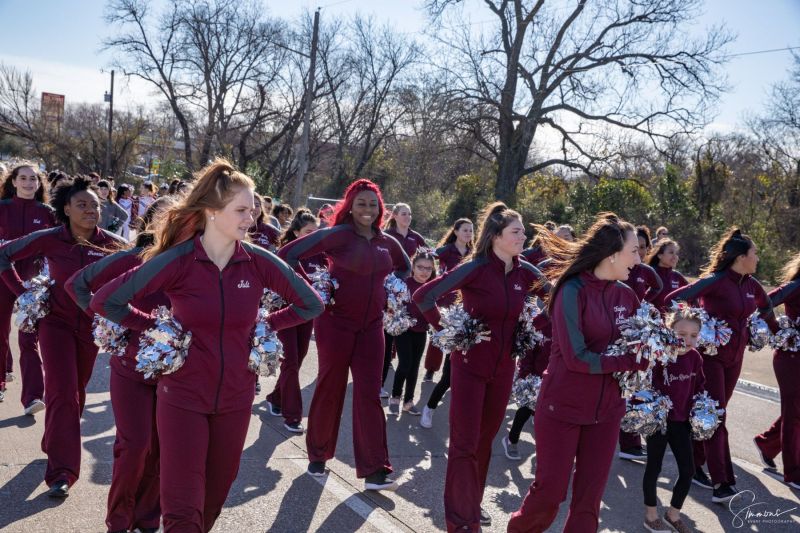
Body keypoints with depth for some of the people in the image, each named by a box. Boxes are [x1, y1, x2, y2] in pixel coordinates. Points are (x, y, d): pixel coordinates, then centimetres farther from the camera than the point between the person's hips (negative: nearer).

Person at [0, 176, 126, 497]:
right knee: (63, 393, -9)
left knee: (76, 392, 16)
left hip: (91, 326, 2)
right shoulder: (49, 240, -13)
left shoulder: (112, 244, -12)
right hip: (56, 322, -2)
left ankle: (54, 445, 42)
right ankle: (62, 471, -2)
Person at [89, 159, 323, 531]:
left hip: (235, 398, 3)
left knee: (214, 498, 18)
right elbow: (104, 301, -10)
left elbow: (311, 304, 3)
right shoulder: (176, 261, -15)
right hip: (182, 395, -3)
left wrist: (263, 327, -2)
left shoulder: (260, 262, -8)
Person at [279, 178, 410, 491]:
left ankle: (374, 469, 6)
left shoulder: (387, 243, 6)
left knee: (369, 394, 3)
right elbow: (288, 254, -15)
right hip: (336, 322, -4)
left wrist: (390, 290, 11)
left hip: (371, 326, 4)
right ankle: (318, 455, 28)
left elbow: (405, 267, 27)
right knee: (330, 390, 7)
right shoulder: (337, 235, -11)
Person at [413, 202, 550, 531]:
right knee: (465, 442, 1)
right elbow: (424, 296, -19)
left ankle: (472, 503, 35)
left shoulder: (525, 273, -1)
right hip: (470, 363, -5)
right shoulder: (476, 269, -17)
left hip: (503, 367, 5)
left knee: (485, 439, 17)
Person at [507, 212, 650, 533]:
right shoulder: (573, 290, -17)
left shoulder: (626, 295, 2)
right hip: (563, 406, -5)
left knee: (590, 494, 10)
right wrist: (635, 362, -16)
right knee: (550, 489, 5)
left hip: (606, 409, 5)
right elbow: (577, 358, -21)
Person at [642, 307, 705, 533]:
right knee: (654, 467, 8)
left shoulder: (695, 357, -1)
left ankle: (673, 514, 30)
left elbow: (699, 387, 13)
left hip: (681, 420, 6)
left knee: (688, 469, 9)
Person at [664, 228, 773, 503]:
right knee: (716, 417, -5)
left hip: (735, 357, 7)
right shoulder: (715, 281, -18)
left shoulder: (750, 284, 3)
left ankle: (695, 465, 26)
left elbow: (766, 306, 25)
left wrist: (750, 330, 17)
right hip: (710, 354, -7)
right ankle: (722, 482, -1)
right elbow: (673, 299, -25)